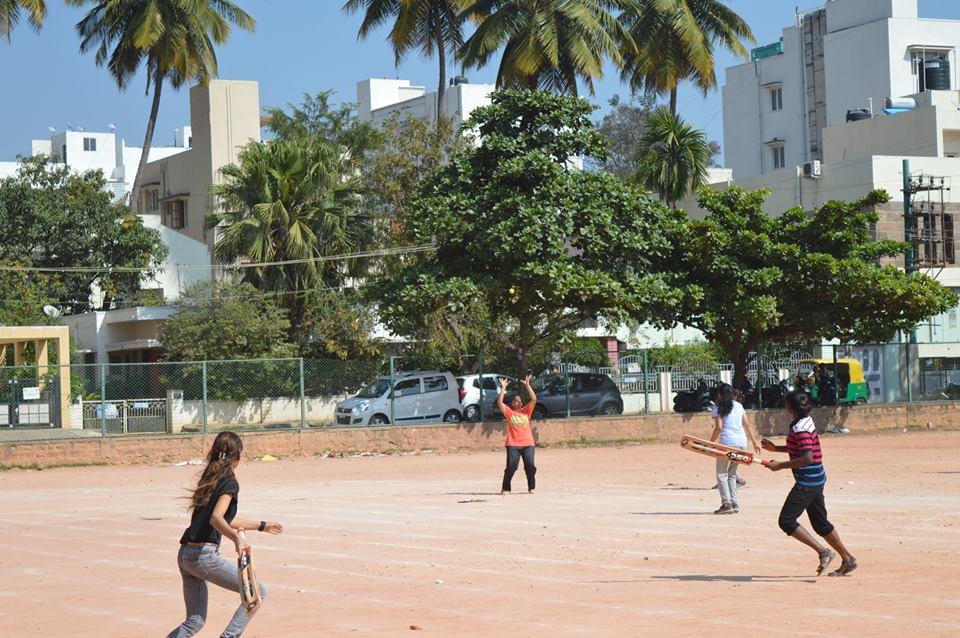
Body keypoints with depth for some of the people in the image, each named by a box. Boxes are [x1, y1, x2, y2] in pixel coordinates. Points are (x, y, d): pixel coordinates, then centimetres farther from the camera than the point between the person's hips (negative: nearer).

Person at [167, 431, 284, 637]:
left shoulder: (210, 479, 18)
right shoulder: (229, 483, -8)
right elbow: (215, 518, -24)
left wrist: (262, 526, 38)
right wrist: (236, 537, -41)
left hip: (185, 555, 9)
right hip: (204, 555, -9)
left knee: (195, 621, 15)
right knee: (258, 592, 1)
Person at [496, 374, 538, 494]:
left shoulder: (526, 411, 12)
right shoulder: (509, 412, 7)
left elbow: (534, 399, 0)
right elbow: (499, 402, -6)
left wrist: (527, 385, -3)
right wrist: (503, 388, -6)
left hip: (528, 444, 2)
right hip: (513, 444, -2)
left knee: (530, 465, -7)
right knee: (511, 466, -9)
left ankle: (531, 487, 8)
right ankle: (505, 488, 2)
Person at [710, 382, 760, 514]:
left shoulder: (718, 407, 0)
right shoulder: (738, 405, 15)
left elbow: (718, 427, -9)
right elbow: (747, 425, 13)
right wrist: (754, 441, 16)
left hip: (728, 442, -6)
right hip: (742, 442, 6)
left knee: (722, 474, 2)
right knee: (732, 474, 16)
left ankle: (727, 503, -10)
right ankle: (734, 503, 10)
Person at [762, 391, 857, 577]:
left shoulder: (800, 429, -19)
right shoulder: (805, 422, 11)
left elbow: (807, 458, -28)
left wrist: (781, 465, -22)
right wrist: (776, 448, 21)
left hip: (807, 482, -10)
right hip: (816, 479, 10)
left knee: (786, 521, -6)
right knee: (821, 523, 16)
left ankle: (823, 552, -7)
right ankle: (848, 560, 20)